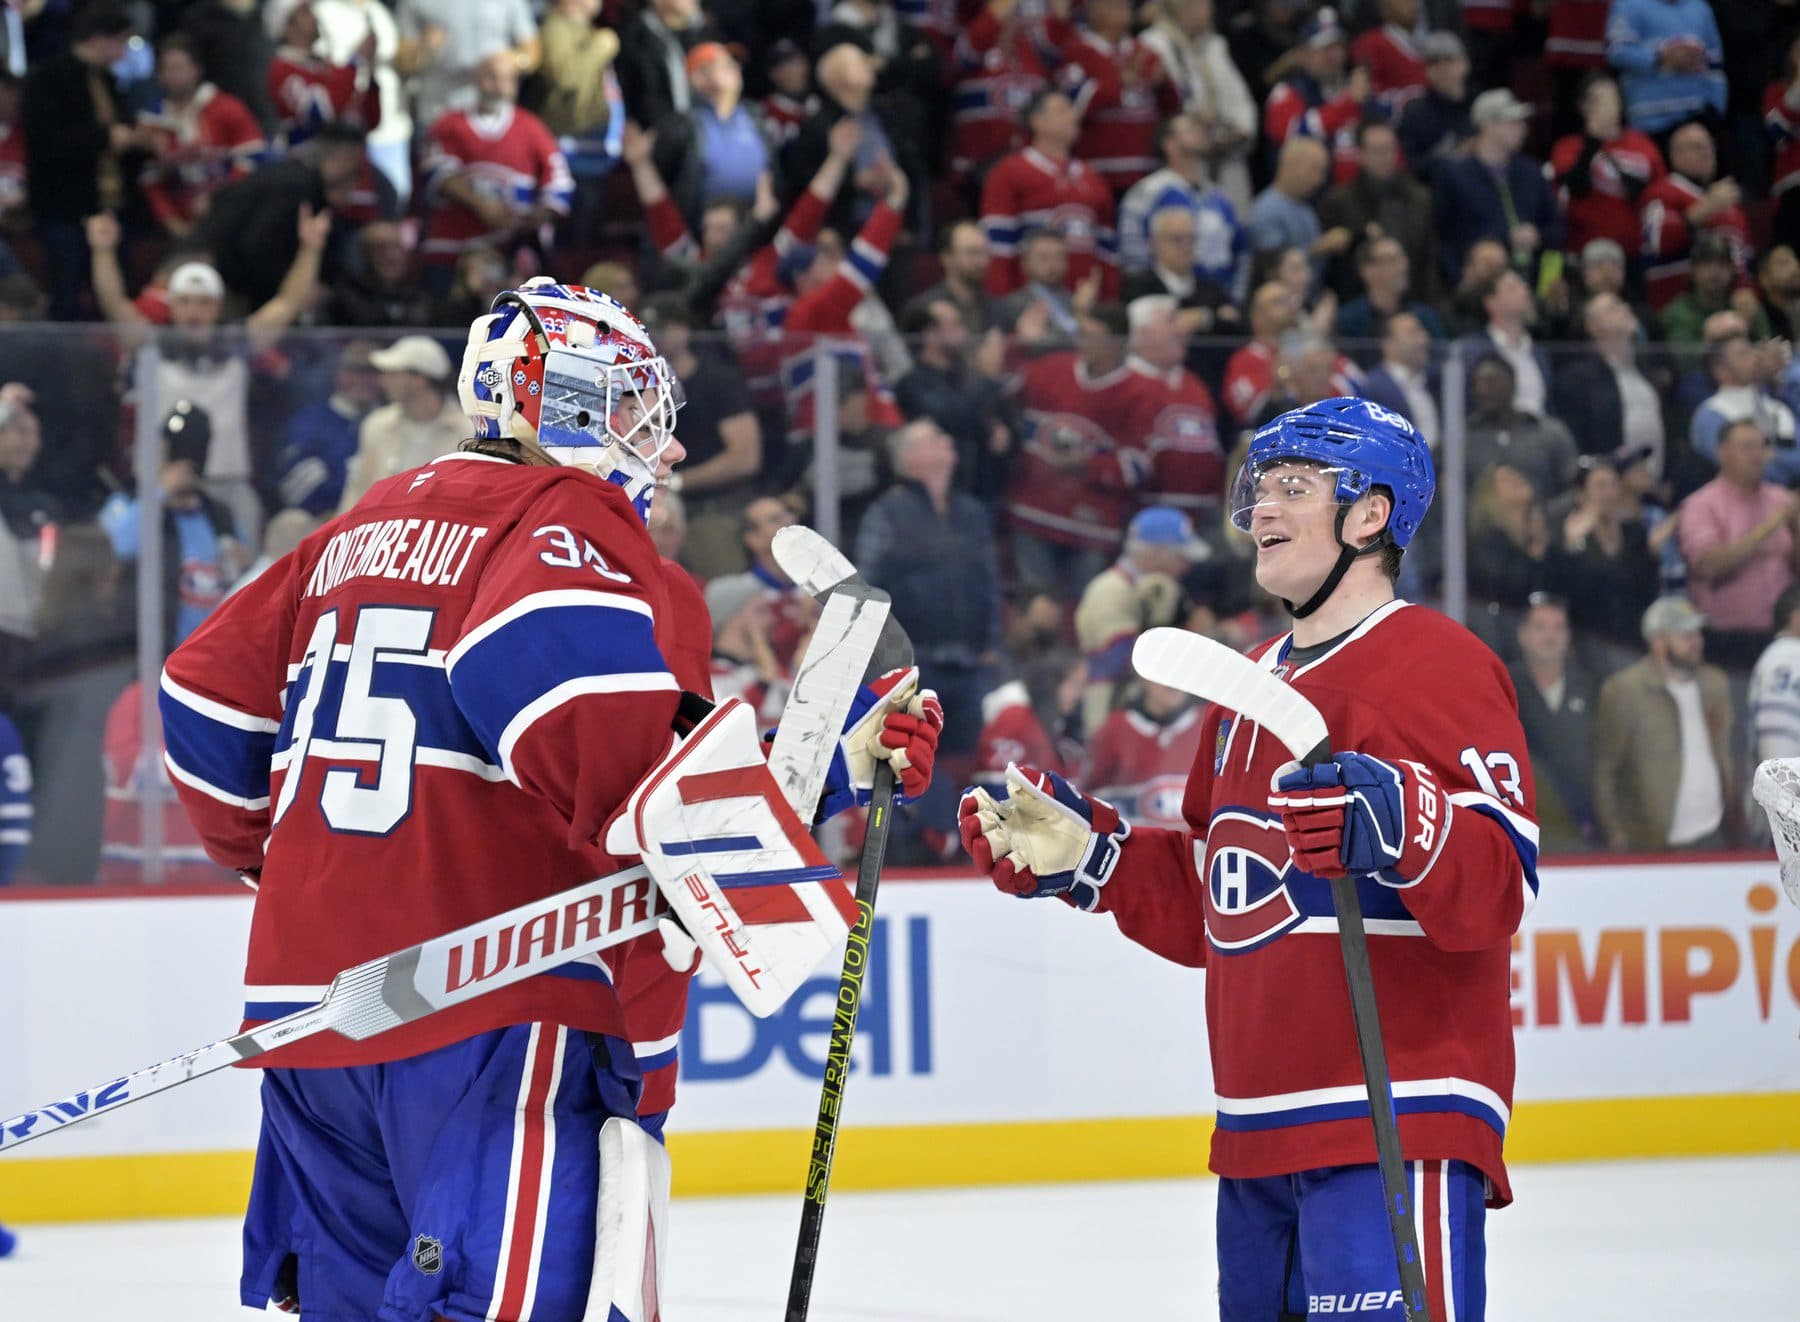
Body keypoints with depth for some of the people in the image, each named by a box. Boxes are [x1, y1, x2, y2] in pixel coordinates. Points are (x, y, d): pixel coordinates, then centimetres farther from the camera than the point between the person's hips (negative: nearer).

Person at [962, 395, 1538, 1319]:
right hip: (1261, 1138, 9)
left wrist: (1403, 825, -36)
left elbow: (1500, 887, -19)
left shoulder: (1439, 665, -8)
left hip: (1395, 1126, -9)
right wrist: (1083, 856, 16)